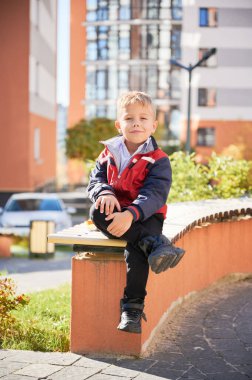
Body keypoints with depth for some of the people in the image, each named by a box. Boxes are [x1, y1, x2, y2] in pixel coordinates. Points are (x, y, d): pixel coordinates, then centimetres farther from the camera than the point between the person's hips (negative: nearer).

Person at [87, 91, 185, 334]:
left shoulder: (158, 161, -4)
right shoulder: (108, 154, 10)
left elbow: (154, 195, -16)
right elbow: (95, 180, 6)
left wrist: (130, 214, -34)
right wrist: (105, 193, -21)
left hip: (145, 217, -3)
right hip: (114, 214, 4)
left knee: (135, 249, -33)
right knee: (97, 212, -30)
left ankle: (132, 308, -25)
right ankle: (155, 243, -34)